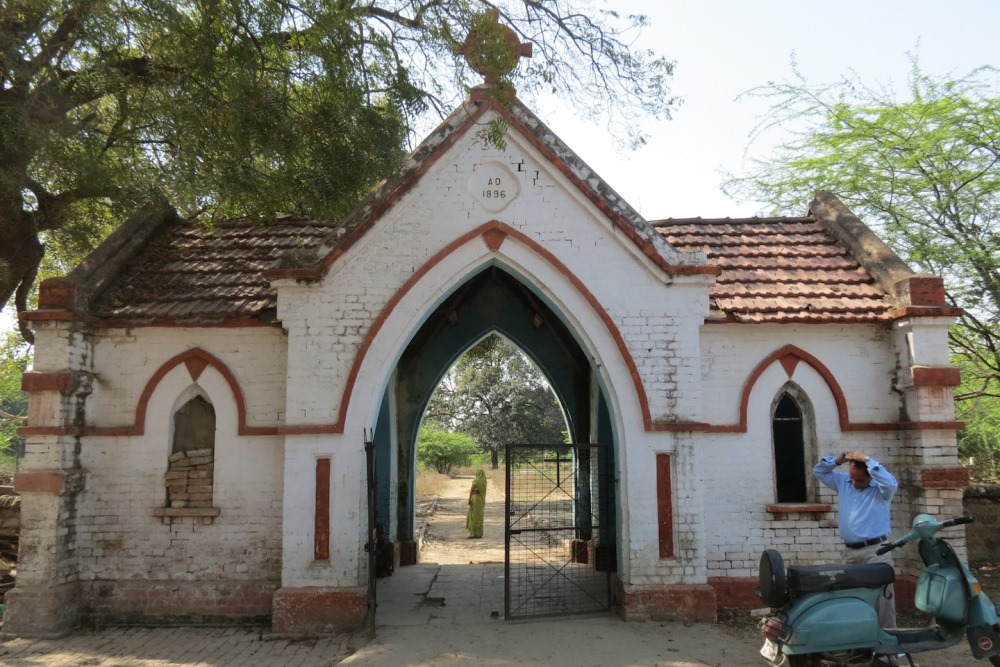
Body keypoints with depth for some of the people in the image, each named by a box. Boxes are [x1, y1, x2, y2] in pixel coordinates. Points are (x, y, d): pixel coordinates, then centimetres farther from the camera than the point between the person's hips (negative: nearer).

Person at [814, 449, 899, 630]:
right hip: (850, 551, 6)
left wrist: (867, 460, -24)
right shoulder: (843, 481, 10)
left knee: (881, 596, -7)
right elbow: (819, 471, 15)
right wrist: (837, 460, -2)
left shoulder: (881, 489, -6)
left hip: (876, 551, -6)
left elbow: (890, 482, -29)